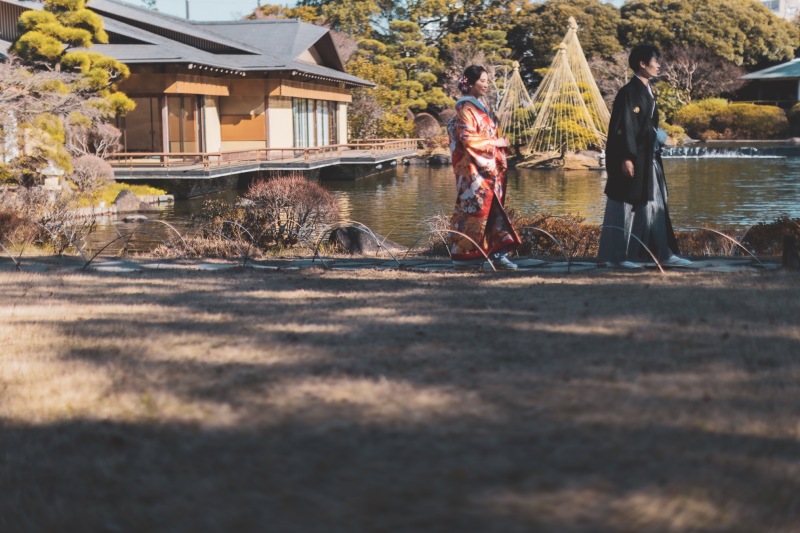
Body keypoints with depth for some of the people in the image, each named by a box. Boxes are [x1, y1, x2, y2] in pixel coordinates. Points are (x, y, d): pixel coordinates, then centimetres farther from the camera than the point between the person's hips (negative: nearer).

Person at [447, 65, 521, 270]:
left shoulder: (482, 107, 19)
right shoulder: (465, 109, -8)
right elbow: (468, 139, -16)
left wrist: (500, 143, 8)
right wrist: (495, 142, -11)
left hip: (489, 168, 9)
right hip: (473, 169, -9)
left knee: (494, 210, 4)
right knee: (474, 209, -7)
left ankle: (497, 254, 4)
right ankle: (465, 256, 0)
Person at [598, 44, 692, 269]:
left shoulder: (646, 91, 13)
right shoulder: (629, 92, -14)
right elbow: (622, 127, -18)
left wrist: (658, 137, 14)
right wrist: (626, 158, -21)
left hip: (648, 158, 9)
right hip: (632, 158, -9)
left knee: (655, 205, 10)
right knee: (625, 206, -2)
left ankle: (664, 254, 13)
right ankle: (616, 256, 5)